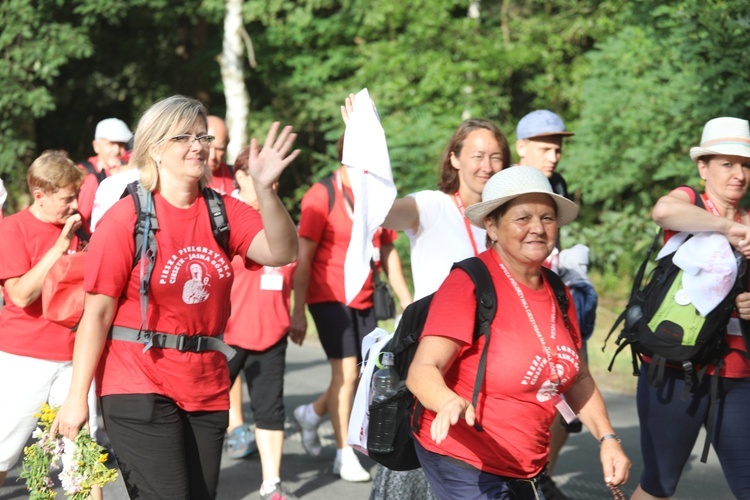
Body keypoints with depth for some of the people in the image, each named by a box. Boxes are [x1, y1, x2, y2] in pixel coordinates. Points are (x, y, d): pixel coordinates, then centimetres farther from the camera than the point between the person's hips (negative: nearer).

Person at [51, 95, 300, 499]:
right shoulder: (126, 218, -8)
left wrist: (265, 189, -25)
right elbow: (97, 313, -9)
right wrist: (76, 398, -11)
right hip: (140, 389, -5)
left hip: (207, 390, 5)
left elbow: (281, 253, -11)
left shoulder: (224, 211, 4)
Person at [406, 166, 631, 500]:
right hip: (464, 463, -7)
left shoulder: (557, 294, 6)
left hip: (526, 469, 7)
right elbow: (422, 370, -26)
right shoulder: (469, 284, -16)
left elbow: (577, 379, 17)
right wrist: (449, 402, -46)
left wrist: (607, 439, 5)